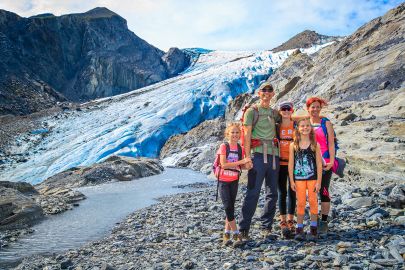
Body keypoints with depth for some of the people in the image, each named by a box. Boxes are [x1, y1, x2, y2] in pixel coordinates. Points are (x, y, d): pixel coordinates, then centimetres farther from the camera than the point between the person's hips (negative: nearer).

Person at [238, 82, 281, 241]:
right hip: (258, 154, -6)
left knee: (272, 193, 7)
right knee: (253, 193, -9)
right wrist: (247, 156, -13)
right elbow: (247, 134, -4)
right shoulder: (252, 111, 3)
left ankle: (266, 227, 17)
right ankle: (244, 229, -3)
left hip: (273, 155, 6)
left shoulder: (274, 113, 18)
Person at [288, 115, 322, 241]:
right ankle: (299, 229, 10)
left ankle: (313, 228, 14)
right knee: (300, 203, 3)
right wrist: (291, 181, -2)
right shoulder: (293, 145, 1)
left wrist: (318, 181, -5)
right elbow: (290, 164, 2)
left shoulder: (315, 145, -1)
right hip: (299, 178, 1)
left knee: (313, 202, 3)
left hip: (312, 177, 0)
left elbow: (319, 164, -1)